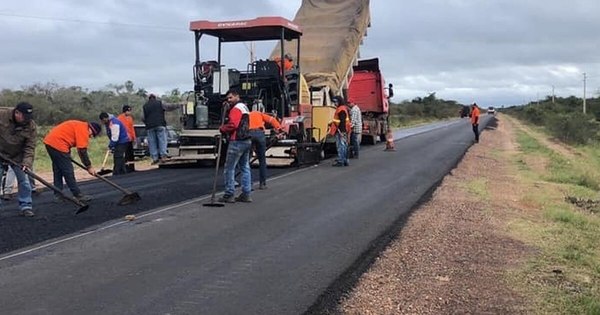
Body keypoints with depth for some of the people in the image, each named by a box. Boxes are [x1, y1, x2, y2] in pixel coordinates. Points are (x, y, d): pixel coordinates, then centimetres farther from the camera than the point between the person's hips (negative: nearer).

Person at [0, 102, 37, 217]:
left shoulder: (31, 127, -17)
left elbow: (30, 148, -16)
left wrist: (27, 163, -28)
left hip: (18, 156, 1)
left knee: (24, 180, -1)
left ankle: (25, 206, 11)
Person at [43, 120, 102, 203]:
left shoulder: (78, 125, 19)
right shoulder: (84, 129, -10)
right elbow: (82, 150, -13)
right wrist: (89, 167, -6)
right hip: (57, 144, -10)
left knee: (57, 170, 17)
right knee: (68, 171, -3)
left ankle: (58, 196, 21)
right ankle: (78, 195, 4)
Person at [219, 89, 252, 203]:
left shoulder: (236, 109, -12)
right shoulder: (244, 107, 20)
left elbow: (232, 125, -23)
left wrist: (222, 128, -7)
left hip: (237, 142, -10)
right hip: (246, 141, 10)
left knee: (229, 168, -4)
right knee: (245, 168, 11)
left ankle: (229, 195, -2)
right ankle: (246, 194, 14)